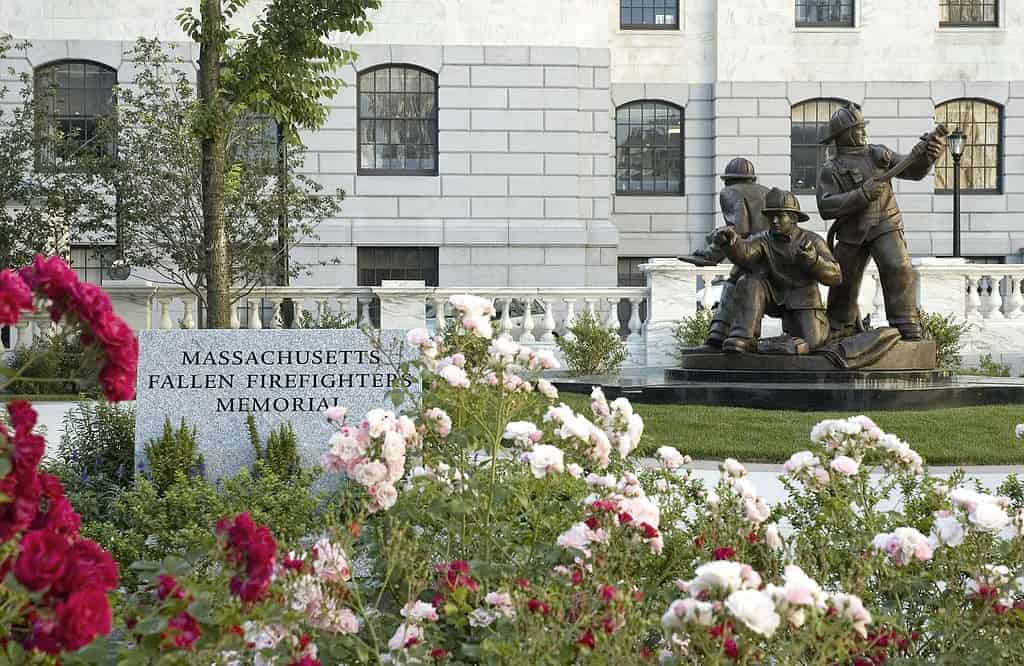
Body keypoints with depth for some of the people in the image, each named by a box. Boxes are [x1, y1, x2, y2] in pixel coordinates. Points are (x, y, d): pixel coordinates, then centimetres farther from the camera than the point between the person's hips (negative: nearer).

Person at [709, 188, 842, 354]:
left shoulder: (812, 241, -9)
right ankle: (743, 338, -29)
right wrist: (729, 241, -56)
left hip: (802, 300, -1)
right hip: (773, 298, 1)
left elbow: (835, 276, -19)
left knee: (809, 342, -23)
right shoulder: (763, 240, -8)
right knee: (750, 280, -26)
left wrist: (813, 259, -38)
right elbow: (743, 253, -32)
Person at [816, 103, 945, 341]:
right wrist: (861, 194, -24)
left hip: (884, 225, 0)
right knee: (844, 281, 12)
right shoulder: (832, 169, -2)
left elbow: (913, 170, 4)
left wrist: (927, 155, -18)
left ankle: (907, 326, -22)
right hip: (852, 234, 0)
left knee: (897, 268, -23)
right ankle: (842, 327, 35)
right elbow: (826, 207, -15)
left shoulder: (878, 154, 8)